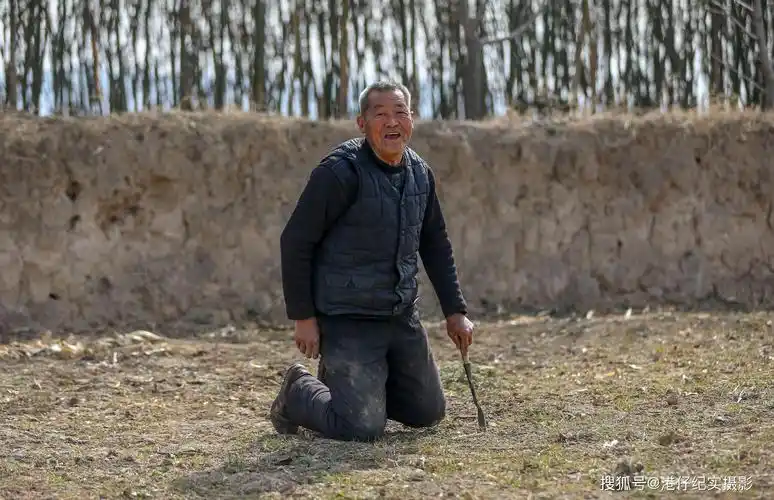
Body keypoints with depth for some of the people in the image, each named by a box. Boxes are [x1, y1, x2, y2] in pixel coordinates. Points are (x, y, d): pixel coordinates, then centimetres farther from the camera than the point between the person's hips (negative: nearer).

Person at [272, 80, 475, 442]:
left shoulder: (419, 173, 5)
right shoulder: (341, 171, -17)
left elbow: (435, 245, 18)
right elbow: (295, 242, -15)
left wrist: (455, 311, 14)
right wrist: (303, 317, -15)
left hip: (403, 316, 7)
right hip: (348, 319, -7)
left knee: (428, 412, 13)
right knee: (362, 428, -13)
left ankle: (348, 381, 34)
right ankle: (298, 392, 16)